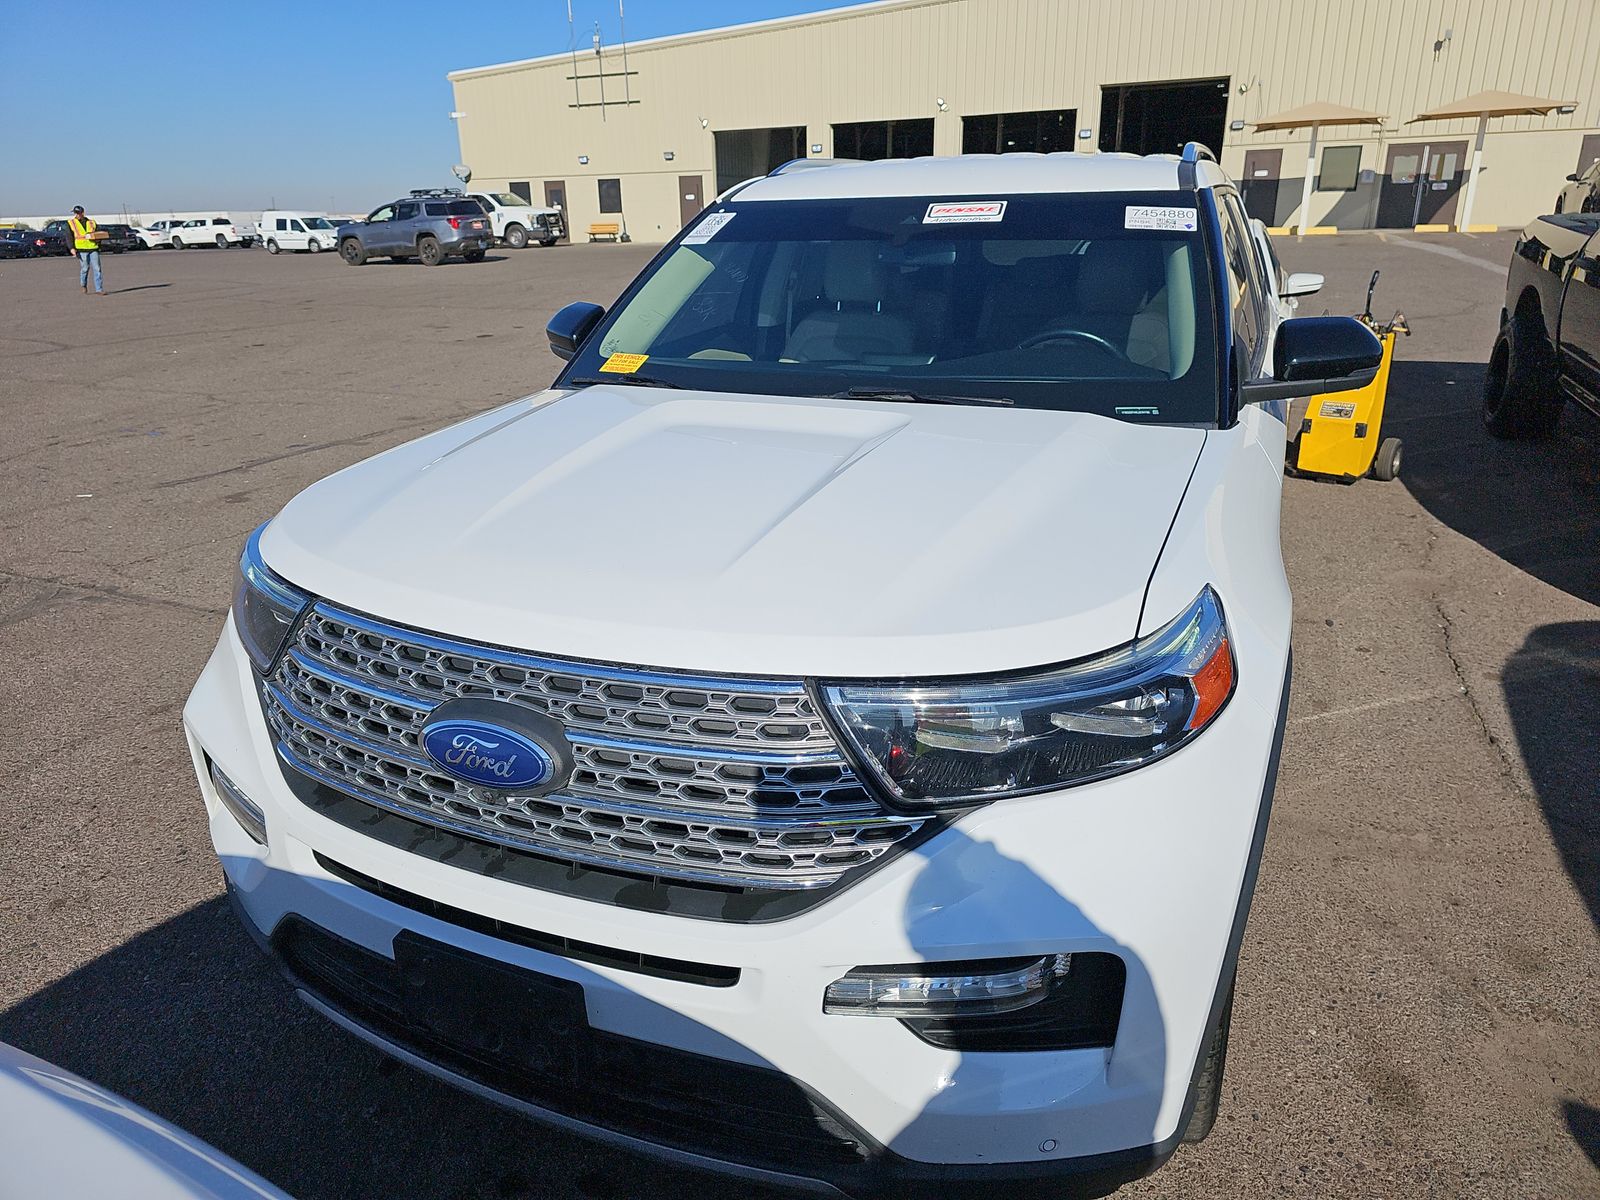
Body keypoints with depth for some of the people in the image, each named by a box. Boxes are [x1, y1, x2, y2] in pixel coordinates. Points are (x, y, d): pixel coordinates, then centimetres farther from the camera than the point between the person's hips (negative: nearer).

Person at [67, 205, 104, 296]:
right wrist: (72, 248, -11)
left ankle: (99, 289, -4)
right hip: (81, 249, -2)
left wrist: (97, 239, -3)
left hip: (93, 248, 2)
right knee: (84, 268, 1)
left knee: (97, 268, -5)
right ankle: (84, 286, 22)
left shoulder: (91, 222, 14)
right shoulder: (70, 222, 7)